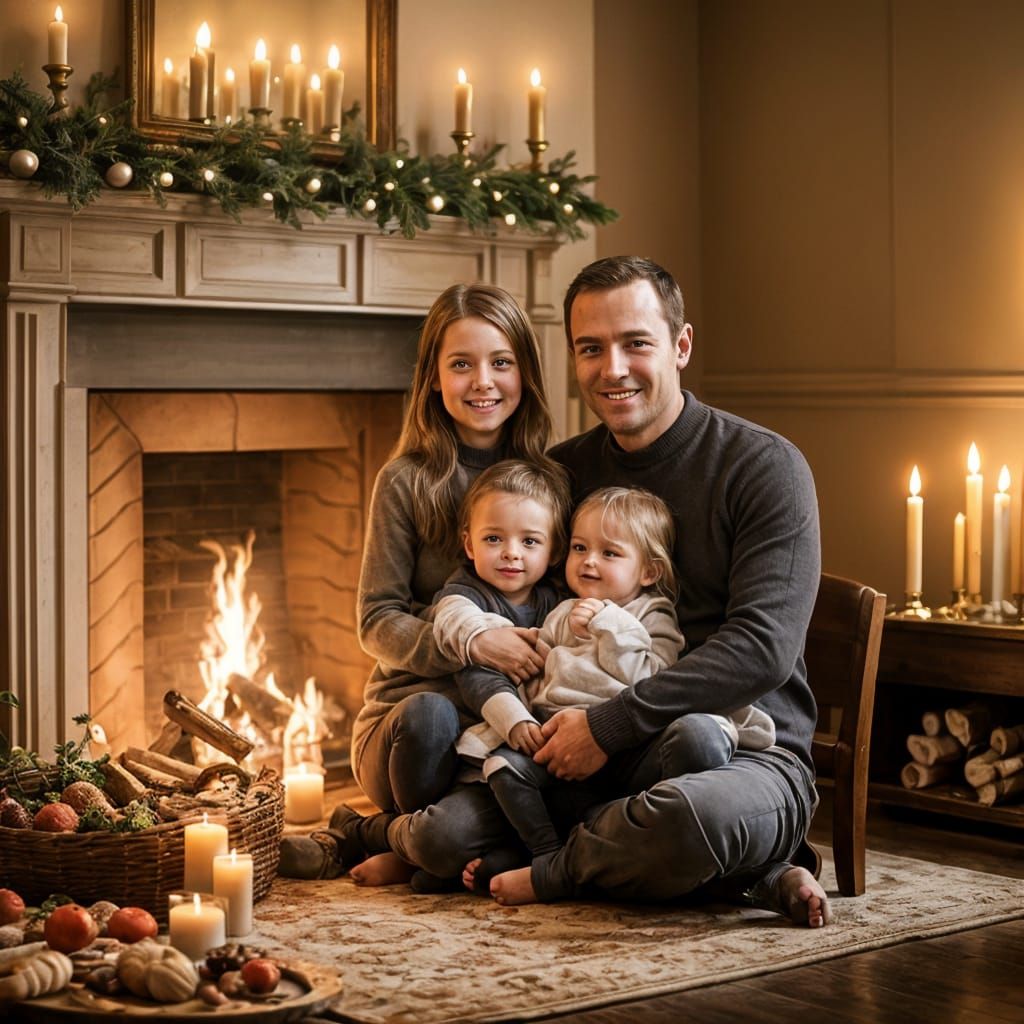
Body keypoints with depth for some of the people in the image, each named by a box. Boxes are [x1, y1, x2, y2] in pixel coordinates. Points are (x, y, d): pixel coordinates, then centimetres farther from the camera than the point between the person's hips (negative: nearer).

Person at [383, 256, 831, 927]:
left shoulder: (765, 467, -5)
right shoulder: (563, 471, 12)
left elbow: (762, 646, -15)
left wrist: (610, 725, -18)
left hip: (746, 752, -5)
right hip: (598, 760, 6)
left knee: (691, 811, -42)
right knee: (440, 832, -18)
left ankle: (559, 873, -6)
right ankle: (745, 876, -14)